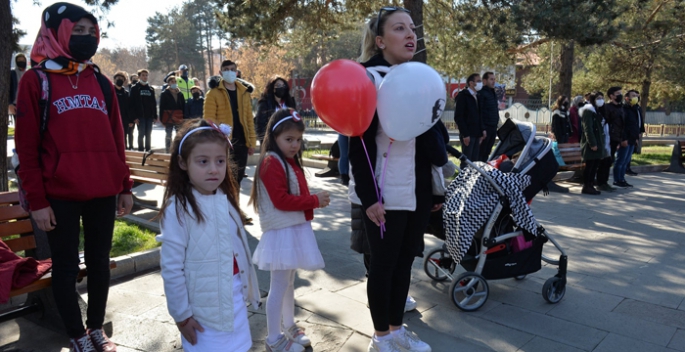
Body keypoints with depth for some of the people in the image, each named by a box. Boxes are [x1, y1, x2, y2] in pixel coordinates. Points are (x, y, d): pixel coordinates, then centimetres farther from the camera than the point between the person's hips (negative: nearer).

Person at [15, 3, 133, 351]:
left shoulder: (101, 82, 10)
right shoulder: (36, 80, -2)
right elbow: (27, 146, -4)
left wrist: (125, 186, 9)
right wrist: (37, 201, -8)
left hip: (103, 193, 4)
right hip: (60, 195, -4)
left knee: (99, 262, 13)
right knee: (66, 266, 8)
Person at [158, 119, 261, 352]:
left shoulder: (225, 200, 1)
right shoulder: (178, 208, -19)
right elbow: (171, 268, -16)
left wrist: (245, 289, 14)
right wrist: (181, 314, -11)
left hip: (235, 300, 6)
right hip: (205, 308, -6)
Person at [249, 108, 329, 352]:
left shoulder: (291, 161, 12)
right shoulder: (271, 163, -17)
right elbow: (281, 200, -23)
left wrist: (314, 201, 1)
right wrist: (314, 201, -18)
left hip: (295, 229, 9)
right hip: (281, 232, -9)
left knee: (289, 282, 20)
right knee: (279, 286, 1)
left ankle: (289, 327, 35)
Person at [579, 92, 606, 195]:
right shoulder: (588, 111, -9)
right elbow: (588, 129, -16)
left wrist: (601, 144, 15)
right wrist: (592, 143, -21)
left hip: (598, 143, 9)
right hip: (591, 144, -9)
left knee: (595, 165, 9)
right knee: (589, 165, -5)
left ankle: (590, 186, 15)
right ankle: (586, 187, 1)